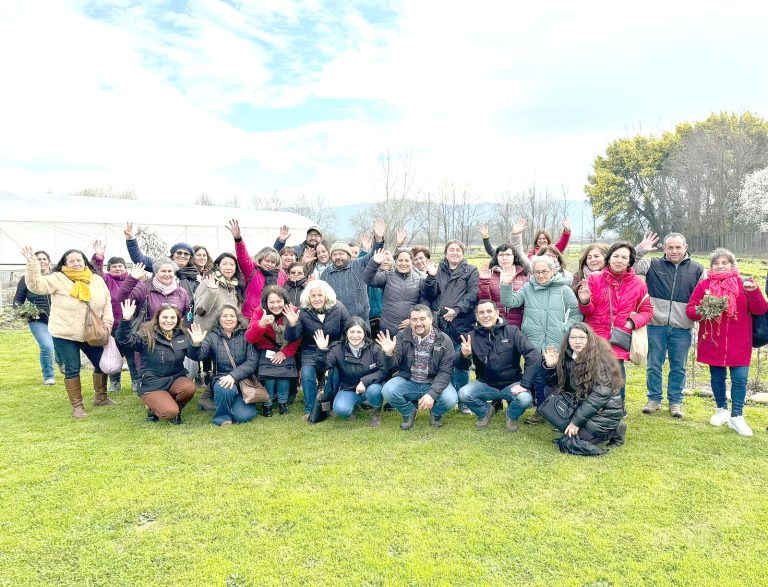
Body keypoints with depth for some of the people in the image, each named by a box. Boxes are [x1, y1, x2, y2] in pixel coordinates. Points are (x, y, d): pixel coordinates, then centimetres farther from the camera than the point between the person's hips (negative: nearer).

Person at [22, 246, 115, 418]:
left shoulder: (97, 280, 5)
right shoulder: (58, 279, -6)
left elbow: (107, 302, 10)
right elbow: (36, 285, -19)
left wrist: (107, 321, -2)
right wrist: (32, 264, -31)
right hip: (65, 335, -4)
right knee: (72, 370, 2)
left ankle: (100, 397, 32)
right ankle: (77, 405, 15)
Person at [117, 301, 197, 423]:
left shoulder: (182, 336, 4)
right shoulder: (146, 335, -7)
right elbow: (125, 340, -23)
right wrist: (125, 320, -39)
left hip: (175, 379, 4)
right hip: (151, 384, -4)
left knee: (189, 388, -30)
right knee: (170, 412, -25)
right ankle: (153, 408, 12)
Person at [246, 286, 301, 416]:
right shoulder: (259, 313, -11)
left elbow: (297, 339, -5)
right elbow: (249, 339, -20)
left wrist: (285, 352, -19)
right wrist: (261, 324, -39)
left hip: (286, 352, 1)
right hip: (267, 352, 0)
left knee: (284, 371, -23)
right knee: (269, 373, -23)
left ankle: (283, 402, -1)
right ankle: (267, 404, -1)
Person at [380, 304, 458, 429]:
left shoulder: (444, 340, -9)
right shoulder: (402, 337, -4)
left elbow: (445, 372, -13)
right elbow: (393, 365, -7)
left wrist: (432, 394, -27)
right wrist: (389, 354, -32)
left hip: (434, 384, -1)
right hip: (407, 382, 1)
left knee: (450, 399, -29)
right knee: (387, 391, -27)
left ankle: (436, 414, 10)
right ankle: (409, 413, 7)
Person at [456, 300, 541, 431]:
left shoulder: (512, 331, -11)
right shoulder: (471, 336, -7)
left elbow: (534, 355, -17)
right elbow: (461, 367, -8)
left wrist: (525, 384, -23)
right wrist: (464, 356, -31)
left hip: (512, 384, -1)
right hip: (485, 384, 1)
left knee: (525, 399, -31)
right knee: (464, 394, -25)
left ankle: (512, 416, 9)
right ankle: (485, 412, 11)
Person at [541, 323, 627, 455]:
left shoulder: (601, 359, -18)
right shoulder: (568, 356, 1)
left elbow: (601, 394, -23)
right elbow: (558, 384, 7)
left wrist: (576, 421, -22)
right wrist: (550, 366, -13)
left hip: (605, 410, -8)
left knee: (569, 442, -17)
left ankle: (613, 431, 1)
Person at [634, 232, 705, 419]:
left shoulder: (697, 270, 6)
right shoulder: (653, 265, 4)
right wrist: (640, 249, -16)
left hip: (682, 328, 1)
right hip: (656, 326, 0)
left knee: (678, 368, 10)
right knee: (654, 366, 8)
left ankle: (676, 401, 23)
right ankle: (654, 399, 22)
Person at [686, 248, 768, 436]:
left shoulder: (743, 284, 1)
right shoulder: (704, 285, 2)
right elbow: (690, 308, 2)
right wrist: (701, 311, -19)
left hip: (739, 344, -1)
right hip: (713, 342, 1)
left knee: (740, 379, -3)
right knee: (717, 378, 11)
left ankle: (736, 416, 10)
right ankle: (722, 409, 31)